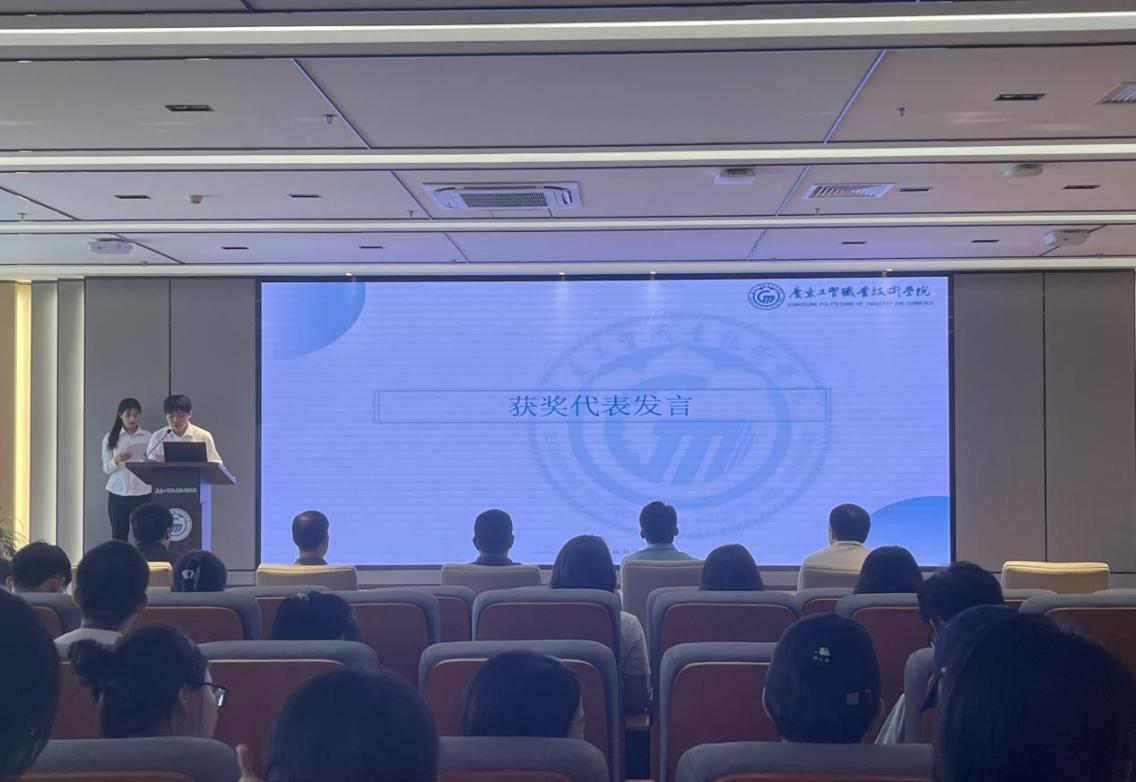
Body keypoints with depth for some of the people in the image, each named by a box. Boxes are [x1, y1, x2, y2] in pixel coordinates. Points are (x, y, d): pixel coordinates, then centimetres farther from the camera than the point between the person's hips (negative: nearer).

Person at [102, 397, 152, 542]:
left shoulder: (148, 437, 4)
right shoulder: (110, 438, 4)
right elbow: (106, 469, 3)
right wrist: (117, 461, -17)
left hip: (143, 493, 0)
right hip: (118, 493, 0)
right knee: (119, 537, 2)